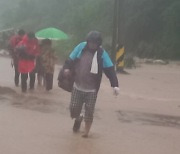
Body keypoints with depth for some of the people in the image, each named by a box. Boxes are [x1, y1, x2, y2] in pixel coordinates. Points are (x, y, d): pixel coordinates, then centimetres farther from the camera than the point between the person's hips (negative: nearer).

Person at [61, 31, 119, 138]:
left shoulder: (102, 54, -11)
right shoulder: (81, 47, -4)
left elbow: (110, 70, -15)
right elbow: (71, 59, 5)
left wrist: (115, 85, -25)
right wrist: (67, 68, -15)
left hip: (91, 90, -2)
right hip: (77, 87, 2)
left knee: (89, 112, 4)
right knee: (73, 108, 3)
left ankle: (86, 132, 25)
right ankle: (78, 118, 38)